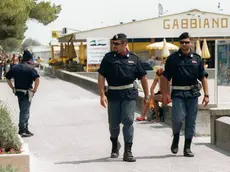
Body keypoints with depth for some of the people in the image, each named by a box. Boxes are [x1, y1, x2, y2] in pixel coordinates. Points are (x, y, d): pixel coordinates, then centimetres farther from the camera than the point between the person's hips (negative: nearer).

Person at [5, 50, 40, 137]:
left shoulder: (14, 67, 6)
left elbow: (7, 78, 11)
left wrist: (13, 88, 12)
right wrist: (34, 89, -14)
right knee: (25, 111, 0)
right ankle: (22, 131, 2)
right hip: (26, 93, -6)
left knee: (23, 110, 18)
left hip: (18, 91, 6)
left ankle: (25, 129, 25)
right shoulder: (29, 68, -14)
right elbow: (37, 79, -25)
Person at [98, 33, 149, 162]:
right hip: (113, 94, 1)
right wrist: (102, 95, -10)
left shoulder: (133, 58, 3)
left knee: (128, 121, -9)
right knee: (114, 123, 9)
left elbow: (143, 77, 8)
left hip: (129, 94, -1)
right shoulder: (109, 58, 1)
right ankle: (115, 144, 38)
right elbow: (101, 76, -2)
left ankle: (128, 152, -6)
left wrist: (147, 95, 7)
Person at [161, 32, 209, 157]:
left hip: (193, 93, 2)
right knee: (178, 118, -16)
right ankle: (176, 137, 13)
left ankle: (187, 148, 14)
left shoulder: (197, 58, 9)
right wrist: (164, 94, -3)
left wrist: (206, 94, 1)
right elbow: (165, 77, 4)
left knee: (191, 121, 4)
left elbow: (203, 77, 8)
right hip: (178, 93, -2)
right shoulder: (172, 58, 3)